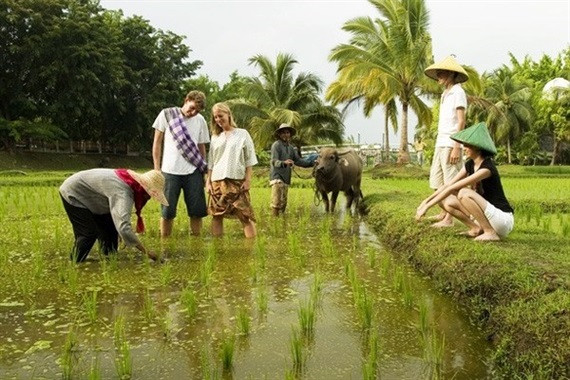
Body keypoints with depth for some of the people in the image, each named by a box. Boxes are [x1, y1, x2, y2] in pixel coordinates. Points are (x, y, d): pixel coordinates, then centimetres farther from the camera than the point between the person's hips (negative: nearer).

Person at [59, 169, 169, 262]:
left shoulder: (132, 183, -9)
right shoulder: (123, 193, -40)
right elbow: (124, 228, -50)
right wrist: (145, 251, -45)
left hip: (90, 198, 9)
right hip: (73, 195, -9)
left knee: (110, 228, 8)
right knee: (89, 233, -14)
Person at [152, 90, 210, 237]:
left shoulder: (200, 120, 7)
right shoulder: (166, 114, 1)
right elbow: (157, 142, 4)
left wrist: (204, 171, 12)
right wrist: (156, 168, 0)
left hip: (193, 171, 2)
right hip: (170, 171, -2)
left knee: (197, 211, 2)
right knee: (167, 211, 4)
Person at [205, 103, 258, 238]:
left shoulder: (242, 134, 5)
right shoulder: (215, 137, 14)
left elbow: (249, 160, 2)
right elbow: (211, 162, 15)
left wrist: (248, 180, -6)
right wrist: (208, 181, 7)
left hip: (237, 181, -3)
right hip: (217, 181, 4)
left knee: (245, 215, -7)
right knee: (216, 215, 4)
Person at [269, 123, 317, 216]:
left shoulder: (291, 147, 17)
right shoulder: (276, 145, -6)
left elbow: (298, 160, 18)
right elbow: (274, 161, -17)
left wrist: (312, 162, 10)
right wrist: (284, 163, -37)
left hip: (286, 179, 7)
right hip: (277, 177, -7)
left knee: (283, 202, 10)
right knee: (276, 201, -12)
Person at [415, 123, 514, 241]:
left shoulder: (487, 167, -22)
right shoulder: (470, 165, 4)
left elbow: (453, 188, -26)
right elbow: (448, 185, 3)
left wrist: (427, 206, -27)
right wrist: (426, 201, -8)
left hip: (503, 219, -7)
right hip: (488, 215, 8)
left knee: (464, 193, -28)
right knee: (446, 202, -5)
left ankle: (491, 232, -16)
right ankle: (477, 228, 1)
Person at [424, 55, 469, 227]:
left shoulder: (457, 92, -6)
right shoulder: (445, 94, 19)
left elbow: (461, 121, -13)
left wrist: (456, 147, -19)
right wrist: (438, 145, 15)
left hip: (450, 144, -9)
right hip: (440, 144, 9)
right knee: (437, 182, 13)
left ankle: (449, 219, -2)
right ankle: (444, 213, 25)